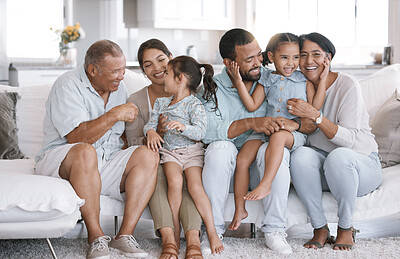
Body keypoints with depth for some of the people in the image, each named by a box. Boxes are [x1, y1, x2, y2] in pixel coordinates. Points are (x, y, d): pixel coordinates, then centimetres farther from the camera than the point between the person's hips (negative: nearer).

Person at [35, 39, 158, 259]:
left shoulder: (118, 87, 12)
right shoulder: (67, 85, -11)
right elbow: (75, 137, -23)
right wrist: (114, 115, -22)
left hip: (107, 164, 7)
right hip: (60, 162, -6)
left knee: (148, 155, -19)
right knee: (85, 152, -40)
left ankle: (125, 234, -24)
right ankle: (95, 237, -31)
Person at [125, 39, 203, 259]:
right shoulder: (136, 101, 6)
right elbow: (134, 145, 0)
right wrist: (157, 133, -22)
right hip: (154, 162, 0)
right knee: (153, 169, -34)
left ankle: (193, 238, -48)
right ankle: (168, 237, -46)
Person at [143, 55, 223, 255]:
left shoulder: (194, 105, -4)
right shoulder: (161, 102, 16)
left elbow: (200, 132, -15)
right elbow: (150, 123, 11)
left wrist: (183, 127, -34)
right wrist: (151, 132, -13)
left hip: (192, 151, -3)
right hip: (168, 151, 3)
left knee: (195, 186, -26)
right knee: (175, 181, -27)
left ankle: (212, 231, -18)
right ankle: (175, 232, -21)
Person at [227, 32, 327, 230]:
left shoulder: (305, 80, 11)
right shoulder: (266, 80, 16)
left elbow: (315, 107, 2)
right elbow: (252, 105, 7)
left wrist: (323, 80, -1)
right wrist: (239, 82, 0)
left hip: (294, 133, -3)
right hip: (265, 129, 3)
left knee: (278, 136, -39)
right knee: (242, 158, -16)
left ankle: (265, 184, -40)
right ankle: (239, 209, -7)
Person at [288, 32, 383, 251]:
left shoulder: (346, 85, -13)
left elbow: (351, 139, -22)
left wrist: (315, 115, -31)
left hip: (363, 163, -3)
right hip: (321, 171, 4)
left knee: (339, 155, -37)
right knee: (300, 154, -29)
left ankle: (346, 227, -14)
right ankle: (320, 228, -16)